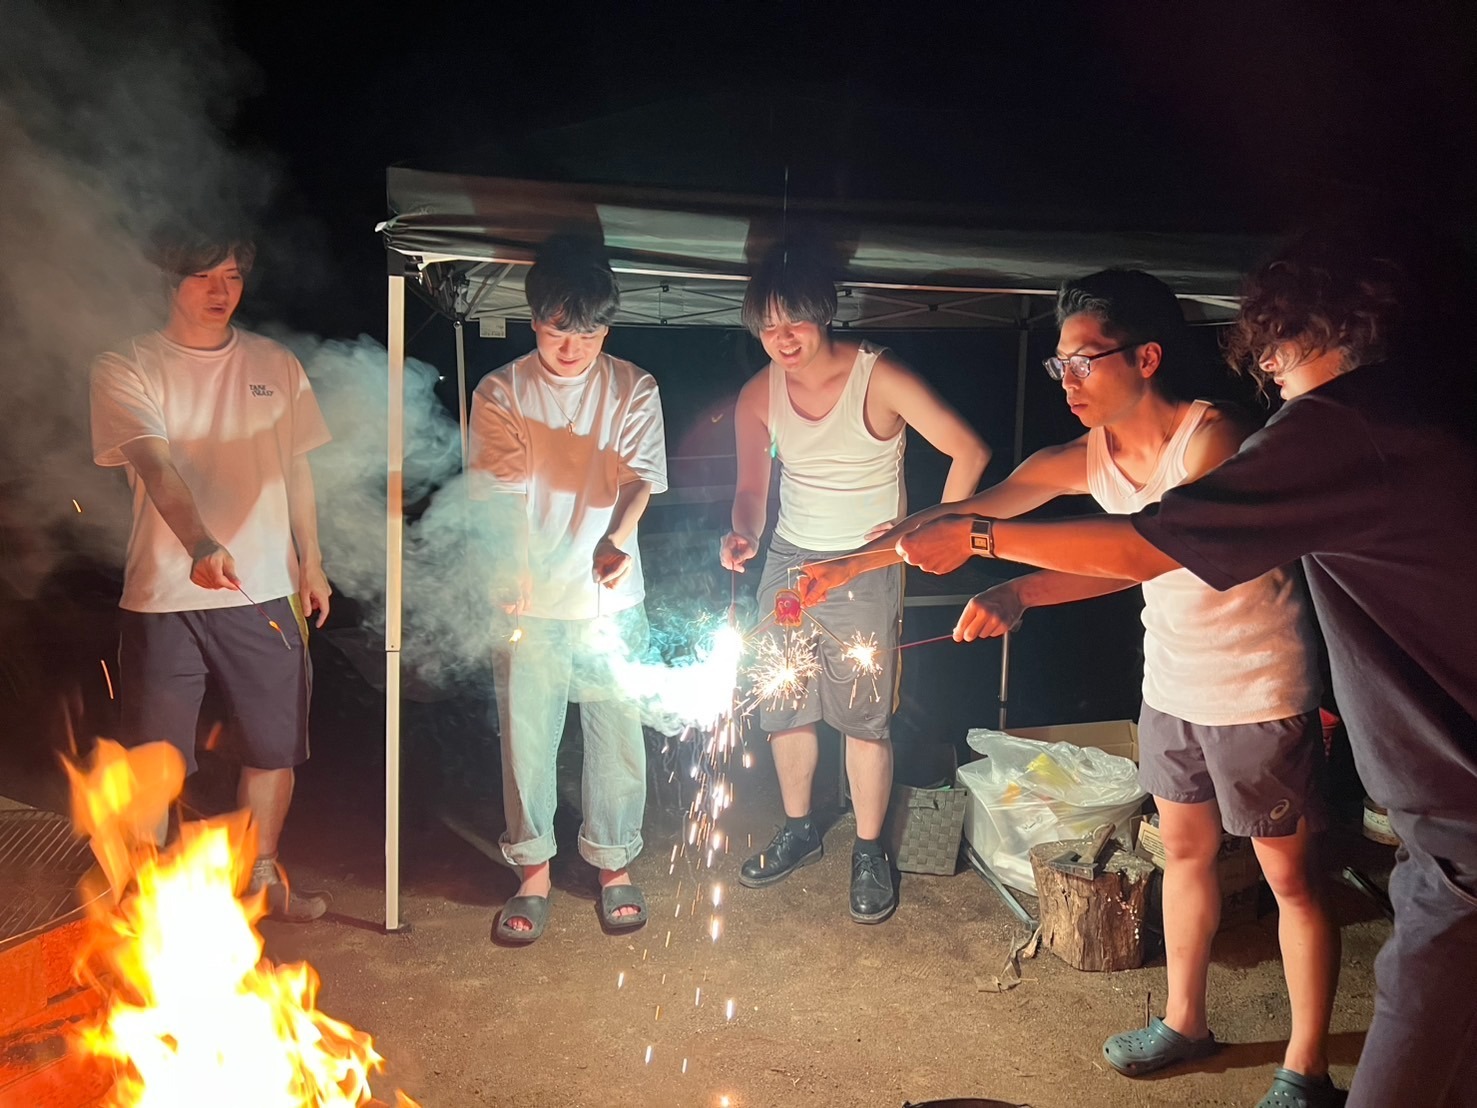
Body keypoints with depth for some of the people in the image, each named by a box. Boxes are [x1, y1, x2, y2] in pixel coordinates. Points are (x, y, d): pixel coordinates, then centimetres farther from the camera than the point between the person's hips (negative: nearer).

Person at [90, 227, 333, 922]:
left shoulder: (276, 365, 8)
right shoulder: (125, 369, -3)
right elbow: (156, 465, -19)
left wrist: (311, 561, 12)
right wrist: (200, 544, -35)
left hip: (266, 590, 3)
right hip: (163, 596, -3)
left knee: (275, 743, 11)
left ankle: (261, 877, 30)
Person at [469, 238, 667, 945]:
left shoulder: (634, 390, 2)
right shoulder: (499, 393, 1)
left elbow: (638, 478, -11)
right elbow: (499, 493, -5)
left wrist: (615, 540, -31)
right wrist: (512, 576, -22)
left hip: (613, 600, 1)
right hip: (528, 602, 0)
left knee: (618, 734, 9)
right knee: (525, 738, 7)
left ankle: (613, 863, 30)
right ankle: (533, 873, 27)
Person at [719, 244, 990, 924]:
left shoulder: (879, 378, -17)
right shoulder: (757, 396, -3)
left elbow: (968, 450, -13)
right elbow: (752, 489, 4)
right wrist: (744, 535, -16)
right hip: (788, 562, 5)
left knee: (864, 715, -2)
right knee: (784, 707, 10)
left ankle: (869, 854, 17)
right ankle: (798, 831, 31)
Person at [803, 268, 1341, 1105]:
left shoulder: (1214, 436, -25)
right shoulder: (1083, 458, -6)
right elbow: (964, 511, -10)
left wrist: (1020, 592, -50)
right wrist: (849, 564, -18)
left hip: (1260, 693, -6)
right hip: (1172, 683, 7)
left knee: (1290, 875, 8)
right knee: (1185, 849, 19)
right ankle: (1185, 1022, 39)